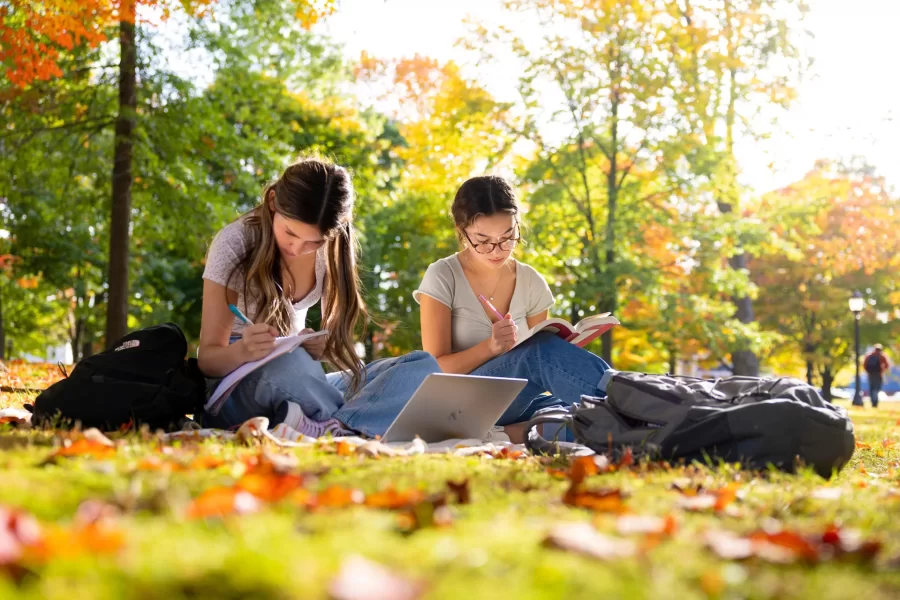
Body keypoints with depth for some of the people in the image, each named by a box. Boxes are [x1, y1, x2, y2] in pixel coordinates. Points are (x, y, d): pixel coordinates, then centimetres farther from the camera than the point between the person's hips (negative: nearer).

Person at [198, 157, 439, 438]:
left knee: (423, 365, -16)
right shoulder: (234, 244, -13)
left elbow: (335, 339, 1)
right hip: (237, 389, -5)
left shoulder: (331, 251, -2)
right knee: (289, 364, -40)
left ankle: (320, 428, -35)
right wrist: (242, 352, -36)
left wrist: (322, 348, -24)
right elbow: (208, 359, -12)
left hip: (303, 390, 5)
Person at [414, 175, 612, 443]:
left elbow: (535, 374, 12)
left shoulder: (532, 284, 8)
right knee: (542, 350, -33)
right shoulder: (443, 278, -4)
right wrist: (489, 348, -25)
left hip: (519, 402, 4)